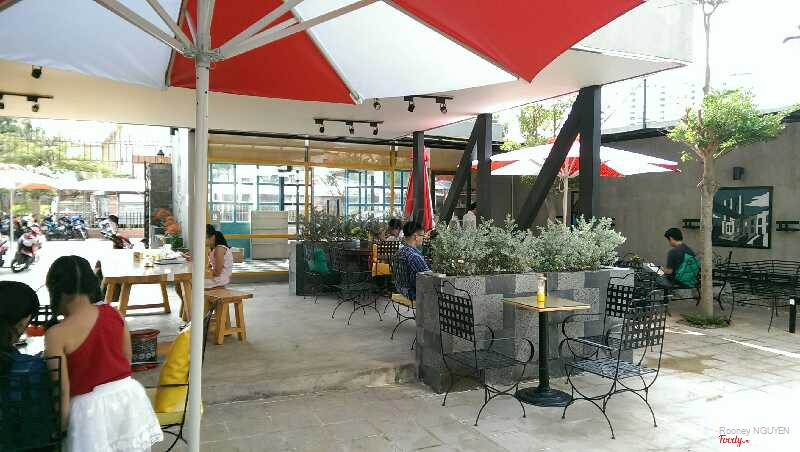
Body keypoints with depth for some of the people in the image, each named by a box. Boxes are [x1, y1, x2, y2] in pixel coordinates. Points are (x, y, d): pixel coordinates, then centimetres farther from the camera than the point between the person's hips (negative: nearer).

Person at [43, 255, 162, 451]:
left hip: (91, 406, -4)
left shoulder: (56, 334, -16)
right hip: (129, 395, 5)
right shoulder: (113, 314, -3)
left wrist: (61, 428, -1)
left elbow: (62, 389, -13)